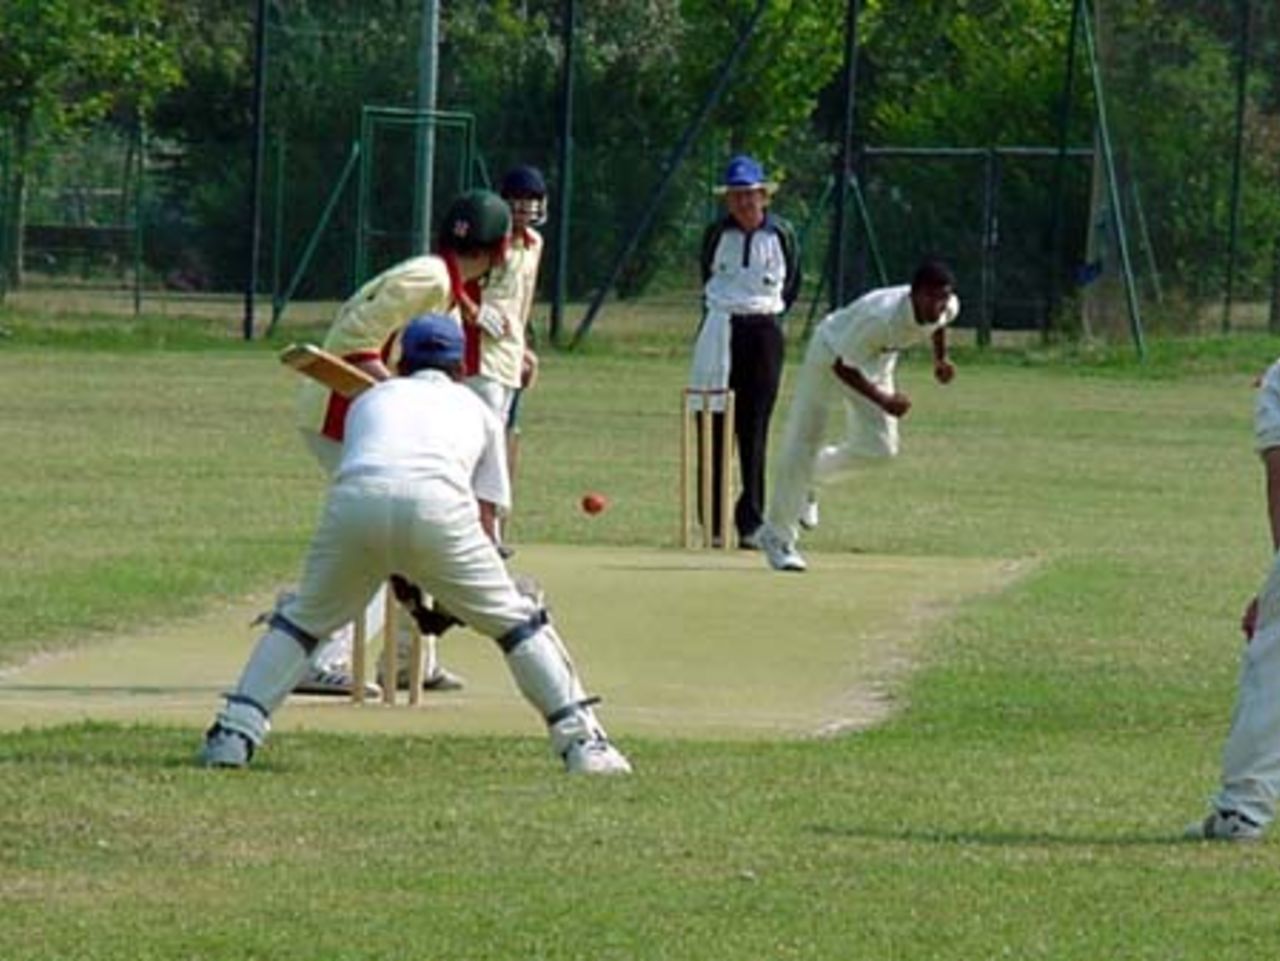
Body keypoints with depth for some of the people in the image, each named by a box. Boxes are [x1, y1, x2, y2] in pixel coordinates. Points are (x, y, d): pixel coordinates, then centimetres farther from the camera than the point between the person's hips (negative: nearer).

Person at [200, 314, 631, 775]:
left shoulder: (371, 398, 38)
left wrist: (398, 576, 40)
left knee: (304, 616, 21)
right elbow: (485, 517, 27)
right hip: (438, 503, -1)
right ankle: (581, 741, 9)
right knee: (513, 620, 15)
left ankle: (234, 733, 10)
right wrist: (454, 595, 36)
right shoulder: (475, 408, 34)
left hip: (356, 498, 1)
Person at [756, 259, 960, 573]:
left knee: (879, 447, -3)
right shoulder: (883, 316, -41)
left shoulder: (948, 308, -20)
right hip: (831, 355, -6)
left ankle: (813, 471, 25)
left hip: (875, 364, 6)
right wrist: (881, 399, -36)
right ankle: (777, 536, 6)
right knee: (803, 443, -5)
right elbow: (842, 366, -32)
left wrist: (941, 358, 5)